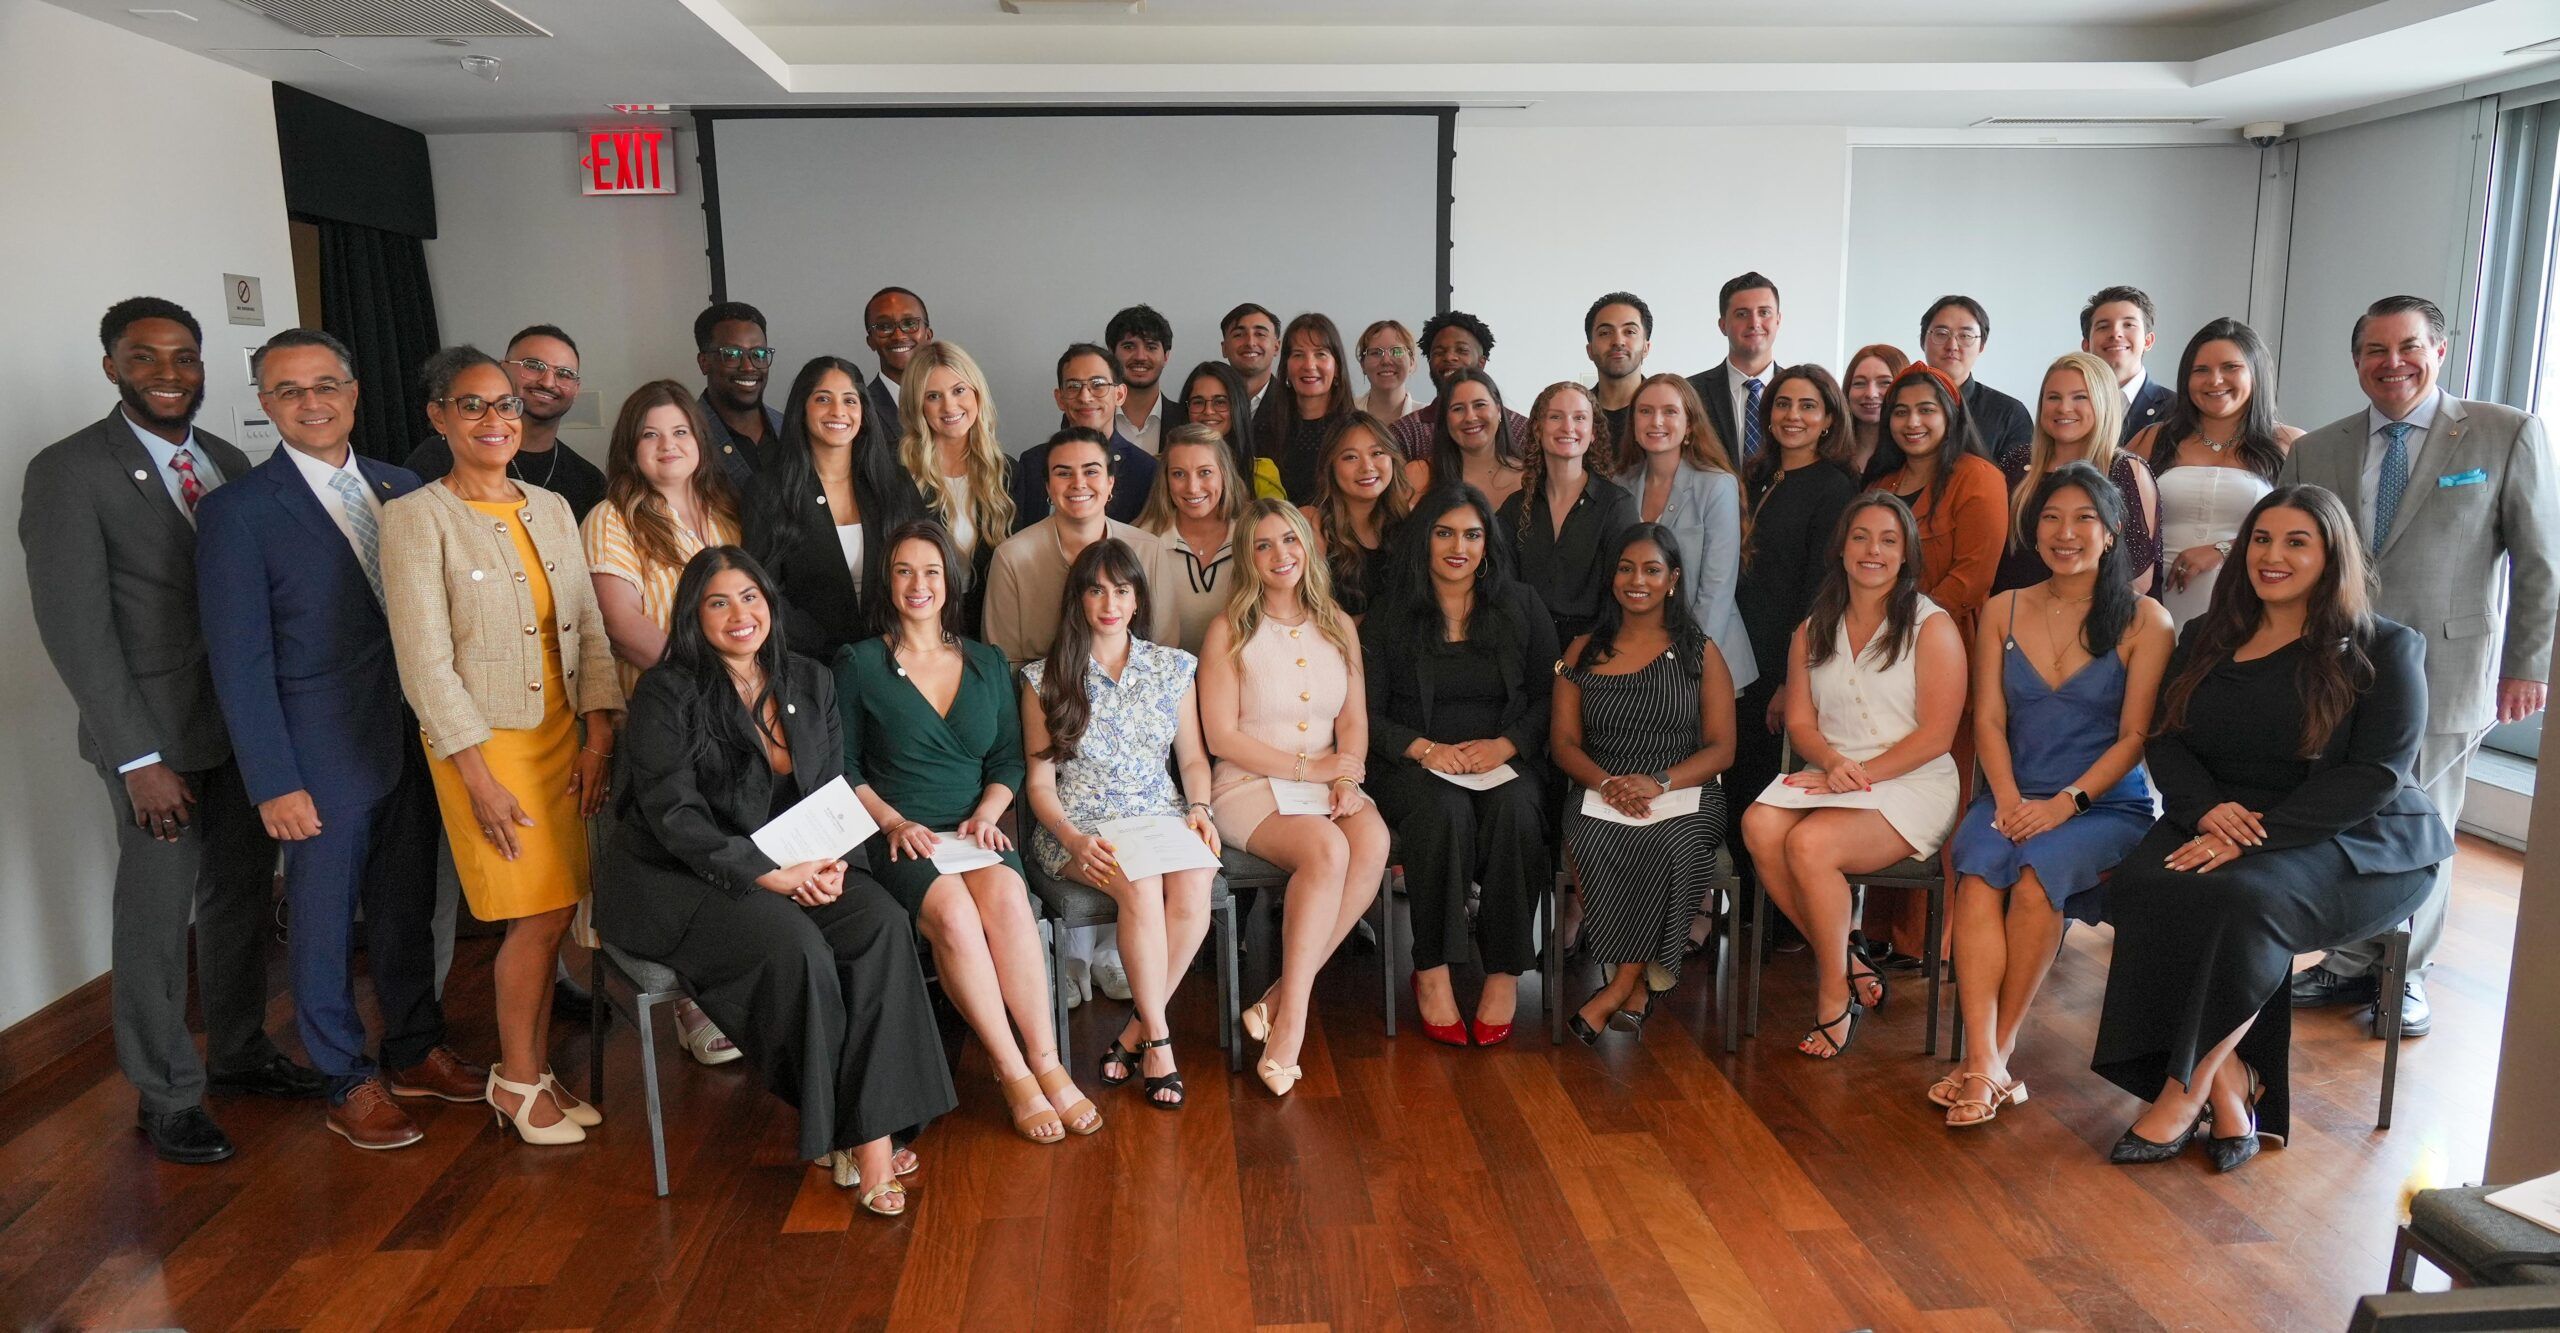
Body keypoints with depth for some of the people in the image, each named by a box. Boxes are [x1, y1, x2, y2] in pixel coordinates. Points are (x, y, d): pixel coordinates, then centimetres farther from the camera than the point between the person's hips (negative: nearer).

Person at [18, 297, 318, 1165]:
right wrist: (139, 757, -16)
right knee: (157, 916, 4)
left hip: (248, 724, 5)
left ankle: (238, 1051, 33)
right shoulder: (69, 471, -9)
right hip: (157, 733, -5)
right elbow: (75, 627, -12)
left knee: (242, 895, 16)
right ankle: (165, 1096, 20)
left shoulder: (229, 464, 8)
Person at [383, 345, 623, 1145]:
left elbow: (590, 628, 8)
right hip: (481, 741, -5)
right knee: (539, 914, -5)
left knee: (552, 911, 7)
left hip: (560, 733, 5)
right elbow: (425, 660, -11)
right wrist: (479, 776, -15)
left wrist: (598, 733, -2)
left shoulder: (552, 509, 9)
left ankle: (536, 1070, 23)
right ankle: (515, 1079, 14)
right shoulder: (416, 517, -7)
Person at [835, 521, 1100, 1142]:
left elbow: (1010, 758, 15)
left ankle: (1047, 1064, -29)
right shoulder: (859, 664, 6)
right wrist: (893, 821, -10)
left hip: (975, 830, 2)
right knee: (953, 912, -33)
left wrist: (988, 813, -3)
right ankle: (1015, 1074, -25)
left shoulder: (988, 663, 15)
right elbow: (841, 767, 4)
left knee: (1007, 897, -32)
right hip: (897, 835, -2)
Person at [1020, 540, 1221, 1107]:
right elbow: (1039, 781, 3)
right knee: (1141, 885, -34)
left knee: (1194, 887, -31)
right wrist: (1073, 839, -15)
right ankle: (1157, 1038, -18)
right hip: (1081, 826, -2)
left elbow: (1193, 758, 16)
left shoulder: (1173, 666, 12)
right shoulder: (1045, 678, 5)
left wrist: (1199, 808, -5)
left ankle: (1136, 1031, -15)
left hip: (1161, 815, 2)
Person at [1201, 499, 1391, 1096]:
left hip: (1330, 785, 4)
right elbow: (1221, 737, -5)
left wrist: (1346, 780, -11)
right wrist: (1308, 768, -10)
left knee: (1373, 841, -30)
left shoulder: (1339, 627, 15)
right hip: (1250, 786, -4)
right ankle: (1294, 1014, -24)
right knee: (1327, 848, -33)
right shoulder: (1230, 631, 1)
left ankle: (1283, 996, -22)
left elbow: (1354, 720, 9)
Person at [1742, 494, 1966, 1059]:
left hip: (1910, 785, -5)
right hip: (1830, 777, 5)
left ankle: (1835, 994, -11)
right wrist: (1831, 761, -12)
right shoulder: (1812, 631, 15)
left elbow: (1936, 734, -7)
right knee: (1760, 824, -28)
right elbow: (1800, 722, 10)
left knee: (1809, 842, -32)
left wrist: (1860, 773, -15)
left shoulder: (1932, 626, -1)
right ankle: (1848, 964, -12)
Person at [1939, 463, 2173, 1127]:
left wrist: (2065, 803, -17)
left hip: (2108, 804, -2)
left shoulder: (2144, 620, 2)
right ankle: (1984, 1062, -33)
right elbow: (1988, 720, 5)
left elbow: (2134, 736, -4)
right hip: (2012, 797, 2)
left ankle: (1998, 1049, -18)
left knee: (2037, 874, -32)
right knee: (1978, 873, -29)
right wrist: (2008, 800, -11)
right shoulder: (2003, 611, 12)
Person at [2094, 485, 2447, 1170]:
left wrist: (2257, 830, -22)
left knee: (2239, 897, -36)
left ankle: (2186, 1088, -21)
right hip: (2220, 825, 4)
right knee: (2141, 887, -29)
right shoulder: (2208, 638, 15)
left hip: (2358, 843, -4)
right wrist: (2207, 808, -14)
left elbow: (2376, 776, -11)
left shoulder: (2384, 649, 0)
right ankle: (2231, 1080, -23)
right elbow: (2166, 741, 9)